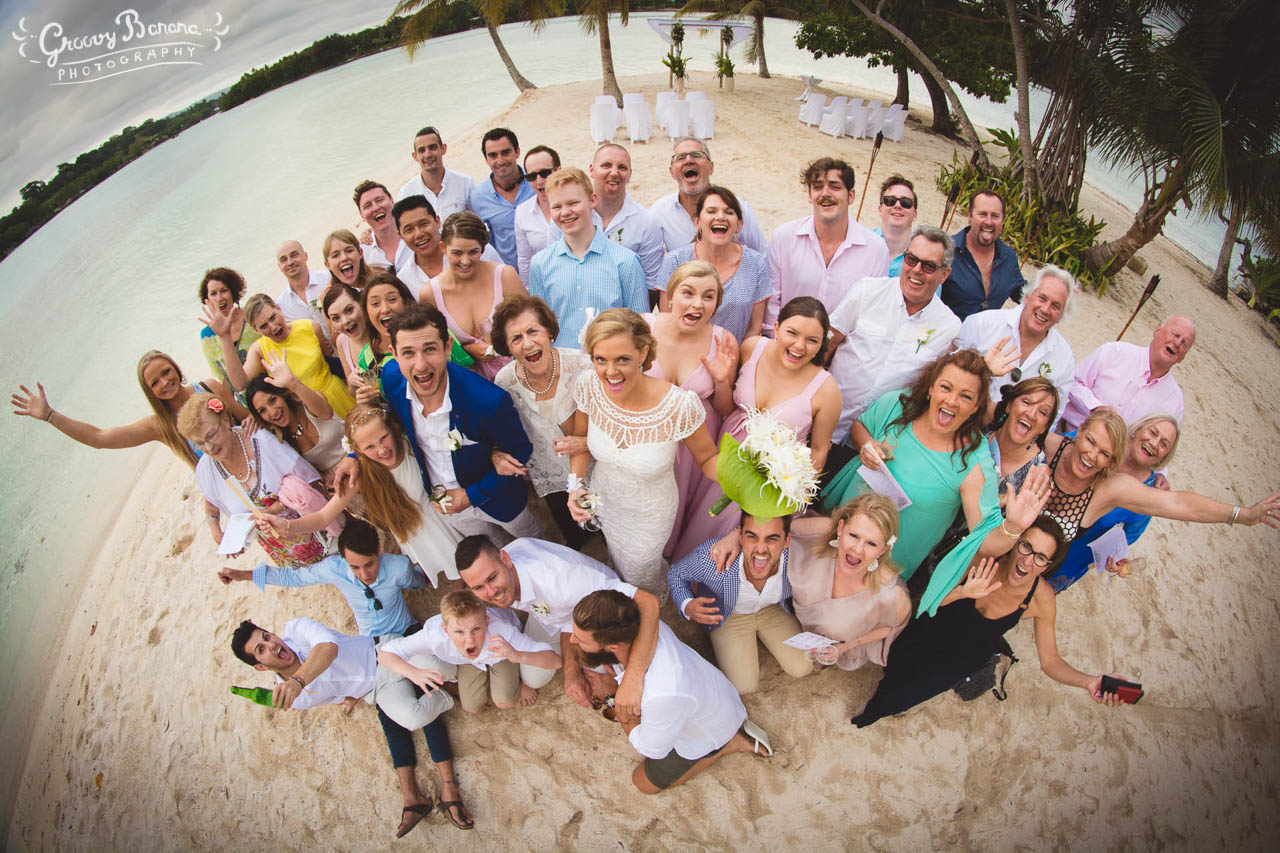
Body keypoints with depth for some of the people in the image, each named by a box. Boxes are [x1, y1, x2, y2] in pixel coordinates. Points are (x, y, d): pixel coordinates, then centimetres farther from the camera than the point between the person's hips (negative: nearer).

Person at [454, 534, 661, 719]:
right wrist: (570, 670, -35)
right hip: (549, 613, 5)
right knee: (533, 679, 11)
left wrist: (633, 680, -61)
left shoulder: (557, 581, -50)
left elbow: (648, 601, -55)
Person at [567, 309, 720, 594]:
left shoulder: (680, 405, -38)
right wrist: (575, 484, -19)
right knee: (617, 559, 34)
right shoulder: (589, 386, -26)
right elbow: (581, 439, -4)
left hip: (649, 515, -3)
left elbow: (707, 458, -19)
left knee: (639, 573, 27)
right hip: (603, 500, 3)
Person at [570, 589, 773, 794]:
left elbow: (651, 749, -25)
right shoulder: (639, 622, -32)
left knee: (645, 783, 14)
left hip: (710, 730, -5)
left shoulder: (665, 695, -47)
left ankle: (729, 745, 14)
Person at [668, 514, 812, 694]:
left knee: (803, 668, 4)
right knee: (745, 686, -6)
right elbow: (676, 573, -17)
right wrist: (687, 606, -36)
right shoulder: (709, 556, -41)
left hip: (772, 609, 2)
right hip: (728, 616, -2)